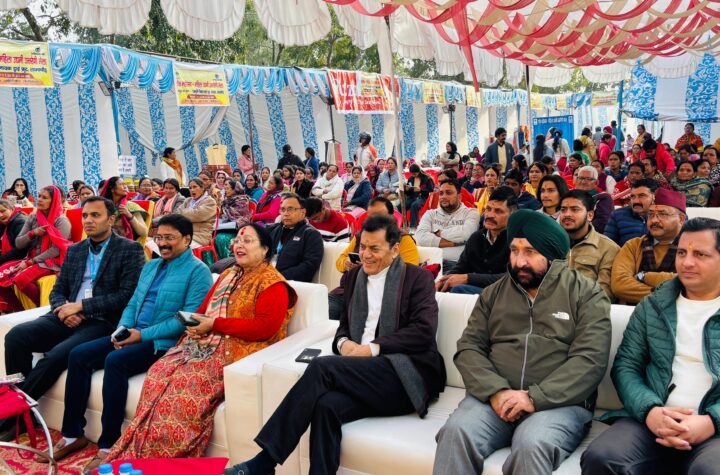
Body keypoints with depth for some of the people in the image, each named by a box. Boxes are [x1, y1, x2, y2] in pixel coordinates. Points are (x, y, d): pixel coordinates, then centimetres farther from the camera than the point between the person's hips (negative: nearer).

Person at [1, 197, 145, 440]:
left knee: (56, 356, -29)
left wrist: (81, 306, -15)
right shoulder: (74, 250, 18)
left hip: (102, 323, -6)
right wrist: (65, 309, -7)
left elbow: (127, 295, -11)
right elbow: (57, 291, 17)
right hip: (69, 318, 6)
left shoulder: (130, 250, -2)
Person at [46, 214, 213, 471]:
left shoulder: (198, 271, -8)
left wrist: (144, 335, -20)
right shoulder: (150, 267, 20)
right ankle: (72, 434, 1)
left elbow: (189, 318, -17)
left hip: (164, 343, -8)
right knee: (78, 355, -7)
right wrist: (122, 329, -2)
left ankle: (109, 445, -21)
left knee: (115, 361, -31)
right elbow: (132, 304, 20)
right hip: (133, 335, 8)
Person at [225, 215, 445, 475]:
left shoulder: (419, 278, 3)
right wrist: (343, 342, -1)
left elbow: (424, 331, -9)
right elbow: (345, 324, 24)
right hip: (365, 375, 5)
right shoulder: (355, 276, 21)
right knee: (326, 404, -31)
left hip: (407, 375, -5)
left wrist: (373, 349, -15)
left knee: (322, 366, -27)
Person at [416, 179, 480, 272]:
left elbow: (466, 234, -11)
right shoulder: (430, 214, 17)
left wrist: (439, 233, 2)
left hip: (457, 264, -3)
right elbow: (421, 238, -2)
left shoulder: (470, 213, 11)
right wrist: (453, 243, -6)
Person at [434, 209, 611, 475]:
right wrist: (496, 391, -12)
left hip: (558, 402, -3)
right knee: (456, 431, -26)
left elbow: (590, 360, -7)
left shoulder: (586, 294, 4)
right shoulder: (494, 293, 16)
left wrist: (535, 398, -18)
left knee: (531, 445, -34)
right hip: (494, 397, 3)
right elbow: (468, 348, 7)